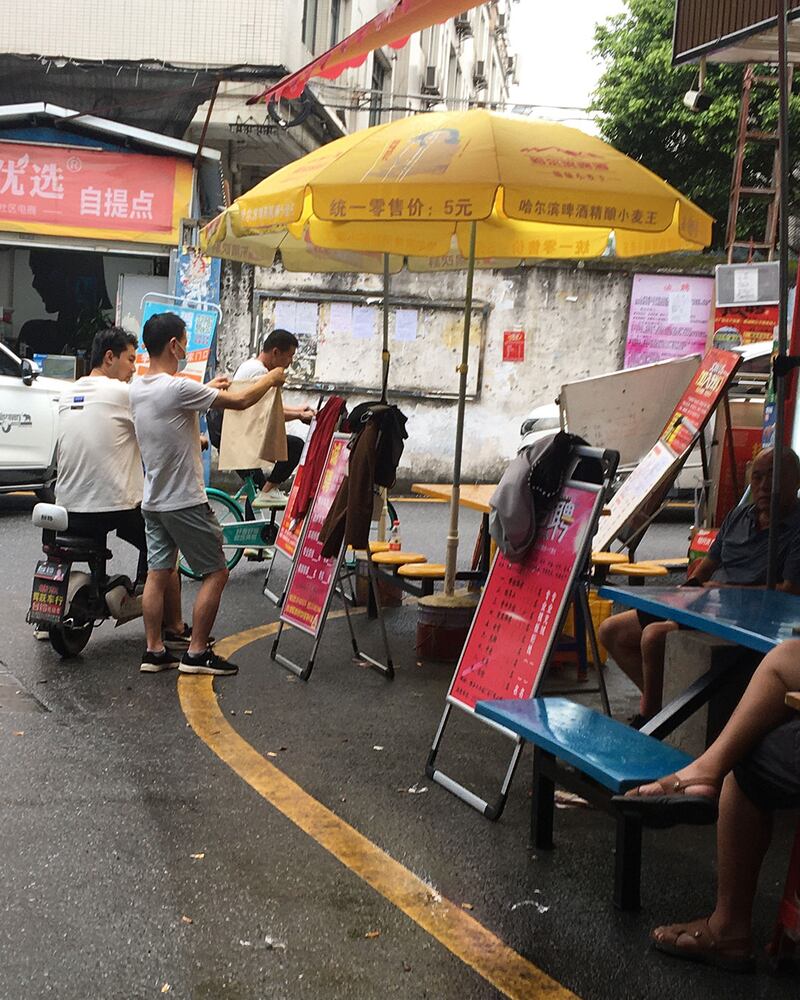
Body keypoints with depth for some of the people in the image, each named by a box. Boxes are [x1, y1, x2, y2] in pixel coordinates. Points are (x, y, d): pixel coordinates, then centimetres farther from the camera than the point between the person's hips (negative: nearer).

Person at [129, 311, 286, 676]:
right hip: (185, 502, -8)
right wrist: (270, 379, 2)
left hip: (154, 501, 8)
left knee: (158, 573, 13)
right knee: (216, 573, 2)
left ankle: (154, 650, 15)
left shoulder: (138, 388, 4)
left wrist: (206, 388, 31)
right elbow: (240, 401, -16)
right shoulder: (177, 389, -22)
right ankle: (197, 652, 3)